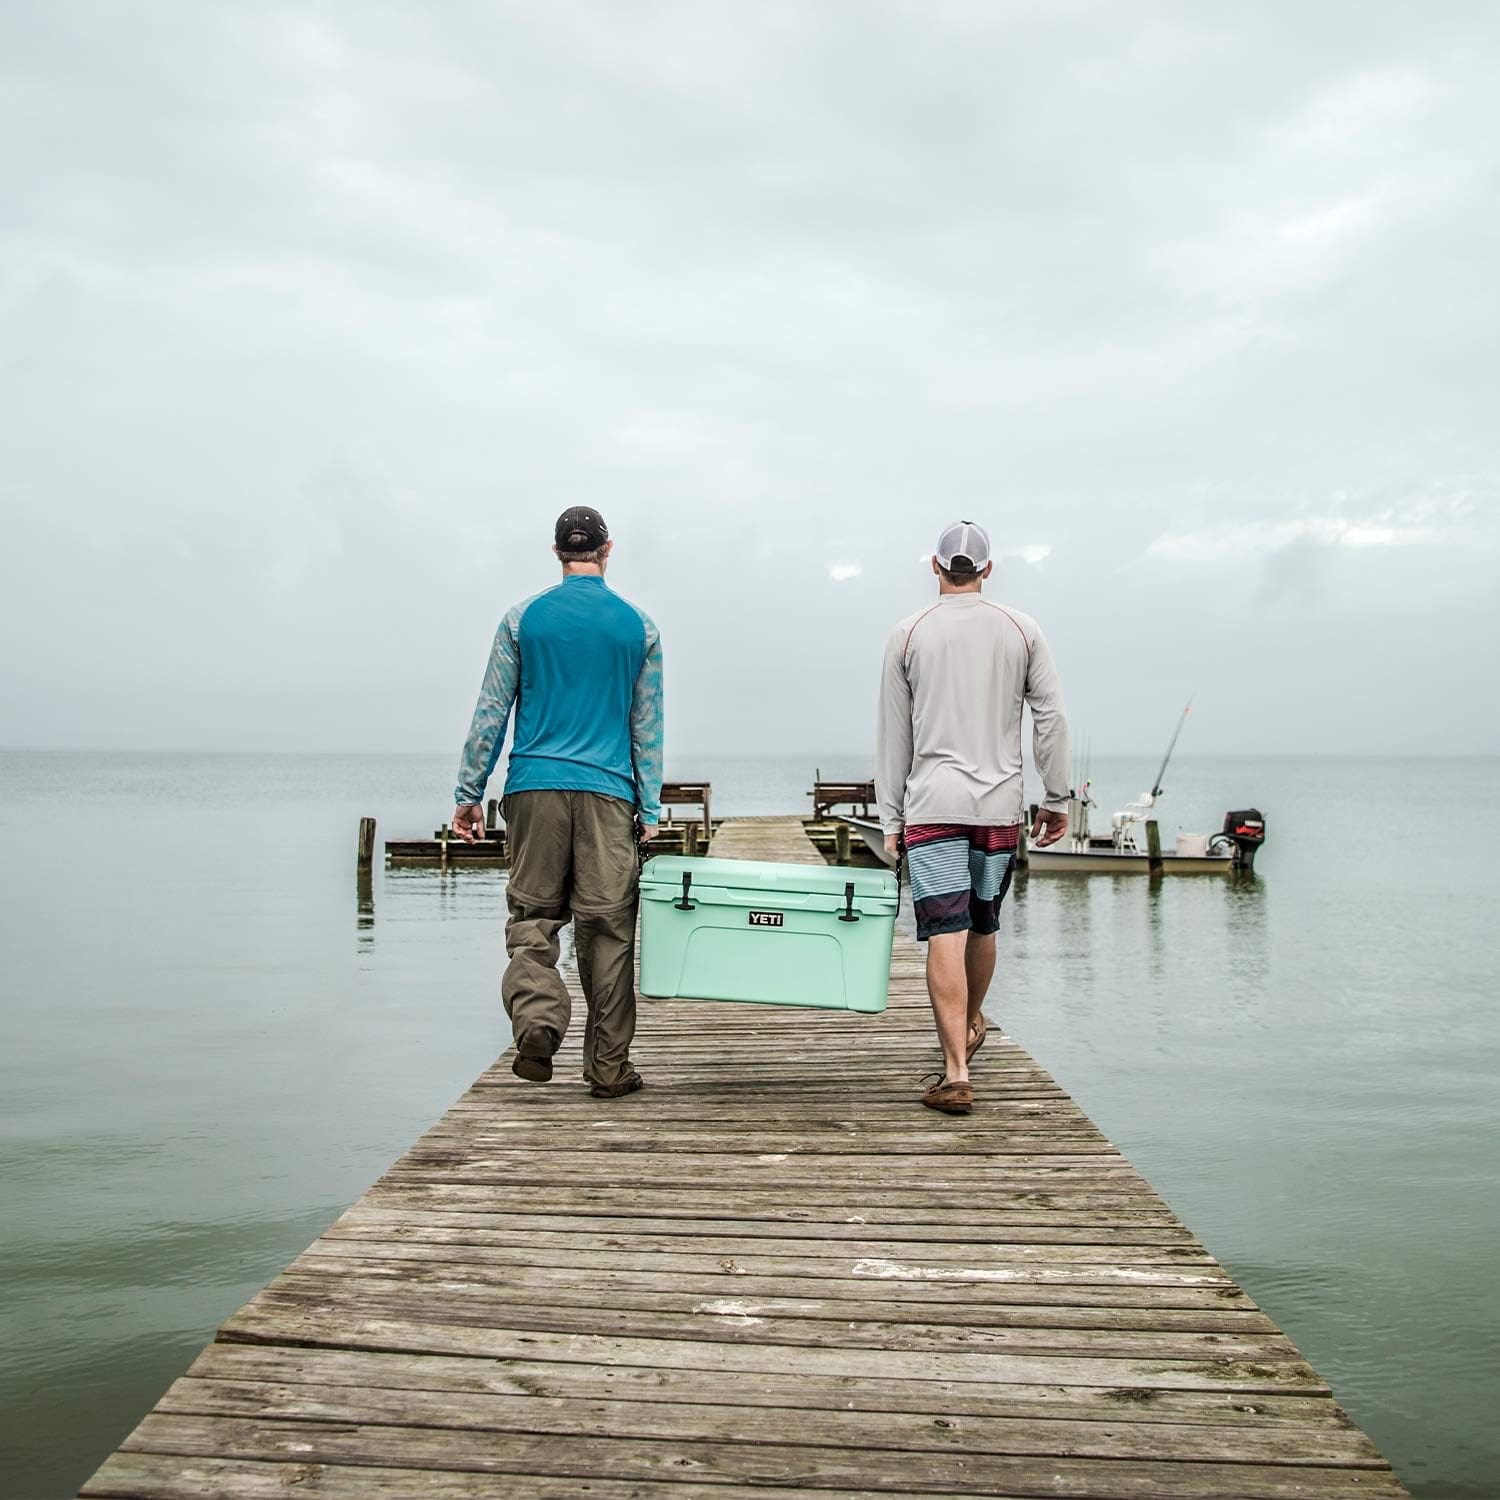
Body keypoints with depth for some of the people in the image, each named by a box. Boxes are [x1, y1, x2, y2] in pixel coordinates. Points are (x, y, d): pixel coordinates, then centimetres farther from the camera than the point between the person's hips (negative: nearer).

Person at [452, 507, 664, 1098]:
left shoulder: (523, 617, 5)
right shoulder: (639, 626, 7)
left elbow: (491, 712, 4)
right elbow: (647, 728, 8)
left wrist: (469, 794, 9)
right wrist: (650, 812, 11)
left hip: (534, 787, 0)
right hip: (609, 793, 0)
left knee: (532, 916, 8)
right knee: (607, 927, 3)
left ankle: (537, 1020, -17)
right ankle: (608, 1067, 8)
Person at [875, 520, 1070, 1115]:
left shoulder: (908, 634, 4)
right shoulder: (1021, 630, 7)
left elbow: (893, 736, 4)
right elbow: (1051, 718, 5)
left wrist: (891, 819, 8)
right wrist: (1057, 799, 11)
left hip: (933, 804, -2)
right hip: (1000, 805, 3)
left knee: (946, 934, -7)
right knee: (982, 926, 19)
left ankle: (956, 1074, -11)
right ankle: (970, 1025, 41)